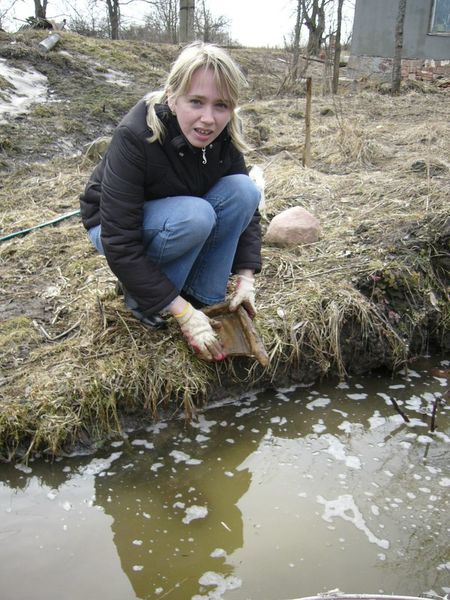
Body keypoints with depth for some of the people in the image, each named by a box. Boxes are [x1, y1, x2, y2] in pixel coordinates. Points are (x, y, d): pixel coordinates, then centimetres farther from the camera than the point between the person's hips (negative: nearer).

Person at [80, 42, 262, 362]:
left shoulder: (224, 133, -18)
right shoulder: (135, 136, -33)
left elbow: (246, 203, -6)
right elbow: (120, 244, -33)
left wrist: (246, 277, -18)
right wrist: (183, 314, -34)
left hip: (179, 214, 5)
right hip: (114, 225, -5)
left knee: (243, 190, -22)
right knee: (194, 216, -35)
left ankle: (203, 297, -11)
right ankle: (140, 296, -11)